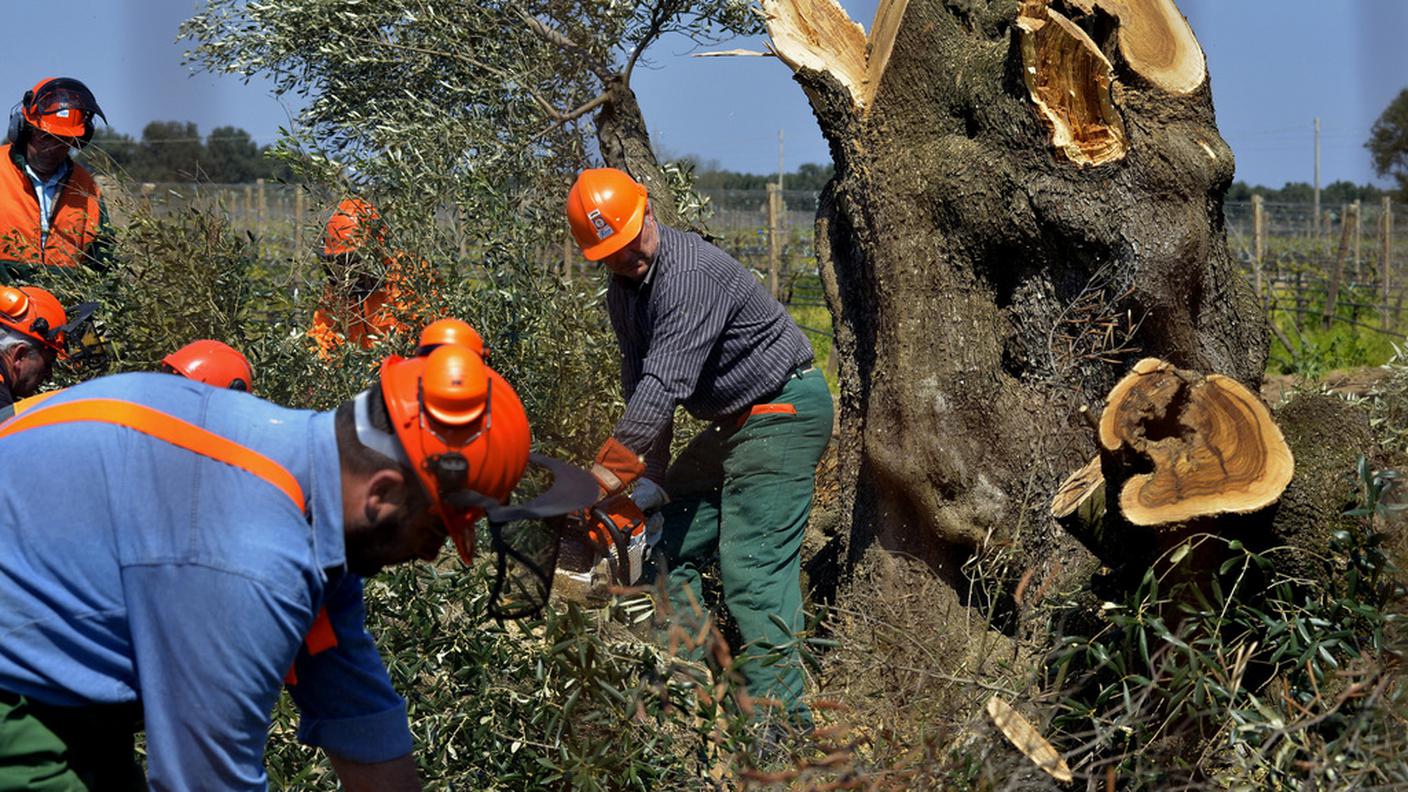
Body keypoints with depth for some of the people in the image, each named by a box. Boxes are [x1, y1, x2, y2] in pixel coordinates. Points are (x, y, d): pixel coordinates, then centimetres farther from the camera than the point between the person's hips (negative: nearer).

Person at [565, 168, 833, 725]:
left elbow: (665, 385, -33)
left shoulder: (691, 272, -26)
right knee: (665, 545, 6)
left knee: (751, 570, -14)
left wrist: (605, 478, -35)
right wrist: (649, 482, -1)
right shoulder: (624, 293, 6)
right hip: (733, 422, 10)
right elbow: (639, 391, 9)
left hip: (784, 412, -10)